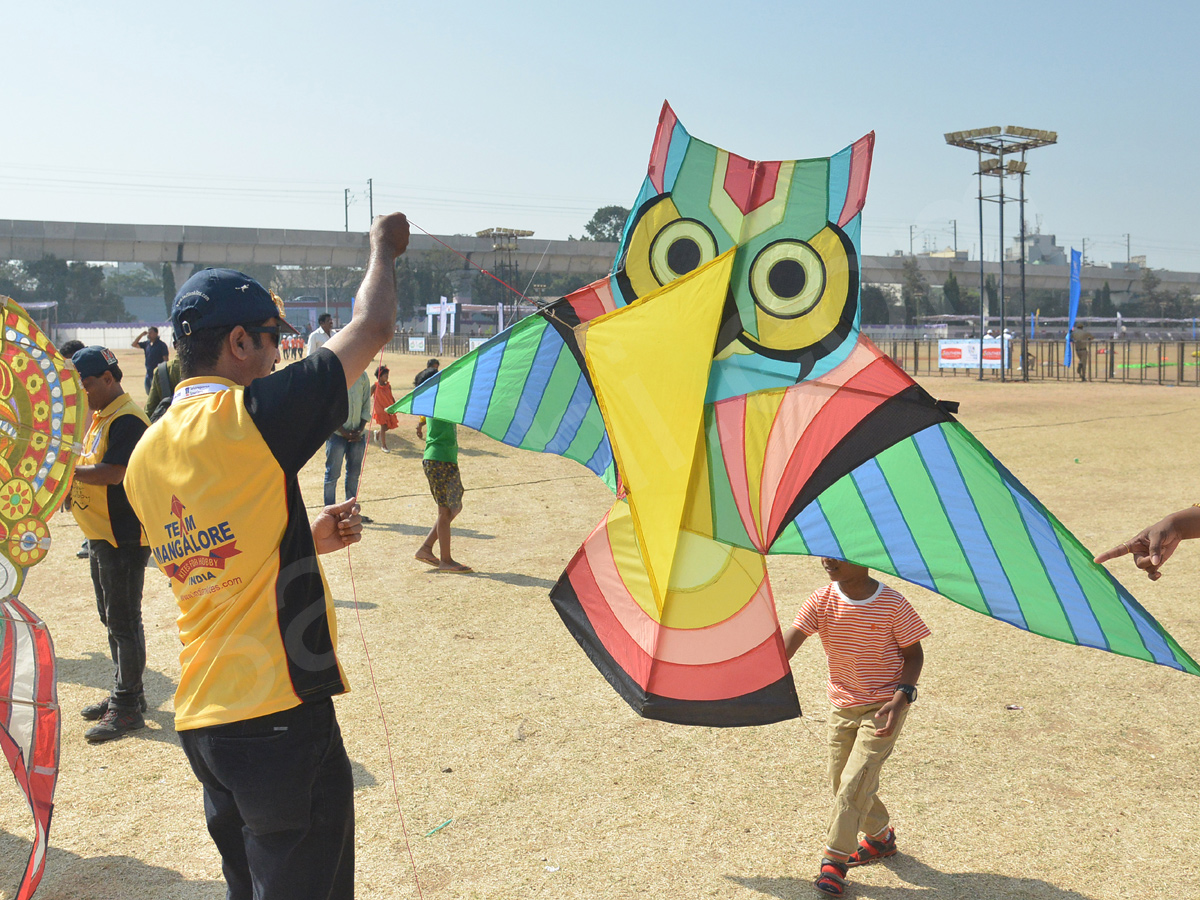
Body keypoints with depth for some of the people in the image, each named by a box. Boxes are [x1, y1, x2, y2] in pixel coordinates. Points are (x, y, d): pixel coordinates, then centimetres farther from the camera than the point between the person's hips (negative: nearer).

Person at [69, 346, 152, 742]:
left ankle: (127, 708, 4)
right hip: (101, 533, 10)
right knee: (111, 618, 18)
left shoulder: (127, 419, -17)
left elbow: (114, 472, -26)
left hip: (124, 537, -10)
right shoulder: (100, 416, 15)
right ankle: (125, 692, 30)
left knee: (124, 621, -4)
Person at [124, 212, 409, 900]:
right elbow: (372, 328, -7)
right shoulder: (248, 415, -14)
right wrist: (384, 245, 10)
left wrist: (309, 540, 16)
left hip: (200, 720, 8)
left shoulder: (147, 455, 10)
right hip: (281, 715, -8)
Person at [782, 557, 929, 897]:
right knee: (840, 781, 15)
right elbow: (788, 642, -19)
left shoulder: (892, 605, -18)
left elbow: (914, 653, -7)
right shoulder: (821, 601, -10)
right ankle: (881, 836, 40)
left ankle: (834, 862, 2)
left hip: (883, 706, -5)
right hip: (841, 704, 5)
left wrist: (899, 700, -20)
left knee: (855, 781, -11)